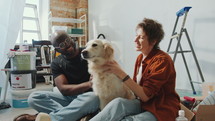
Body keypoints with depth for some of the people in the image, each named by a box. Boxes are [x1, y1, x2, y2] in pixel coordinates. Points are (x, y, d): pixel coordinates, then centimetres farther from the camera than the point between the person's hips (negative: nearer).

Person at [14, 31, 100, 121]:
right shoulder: (56, 63, 4)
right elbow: (63, 89, -8)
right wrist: (89, 84, -21)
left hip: (89, 96, -2)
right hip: (68, 97, 3)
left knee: (92, 97, -38)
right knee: (34, 97, -16)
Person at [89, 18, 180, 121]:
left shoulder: (162, 60, -17)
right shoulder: (140, 57, 6)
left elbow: (145, 95, -20)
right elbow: (136, 85, 6)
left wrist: (121, 74, -23)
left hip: (161, 110, -5)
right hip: (143, 104, 6)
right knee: (118, 102, -28)